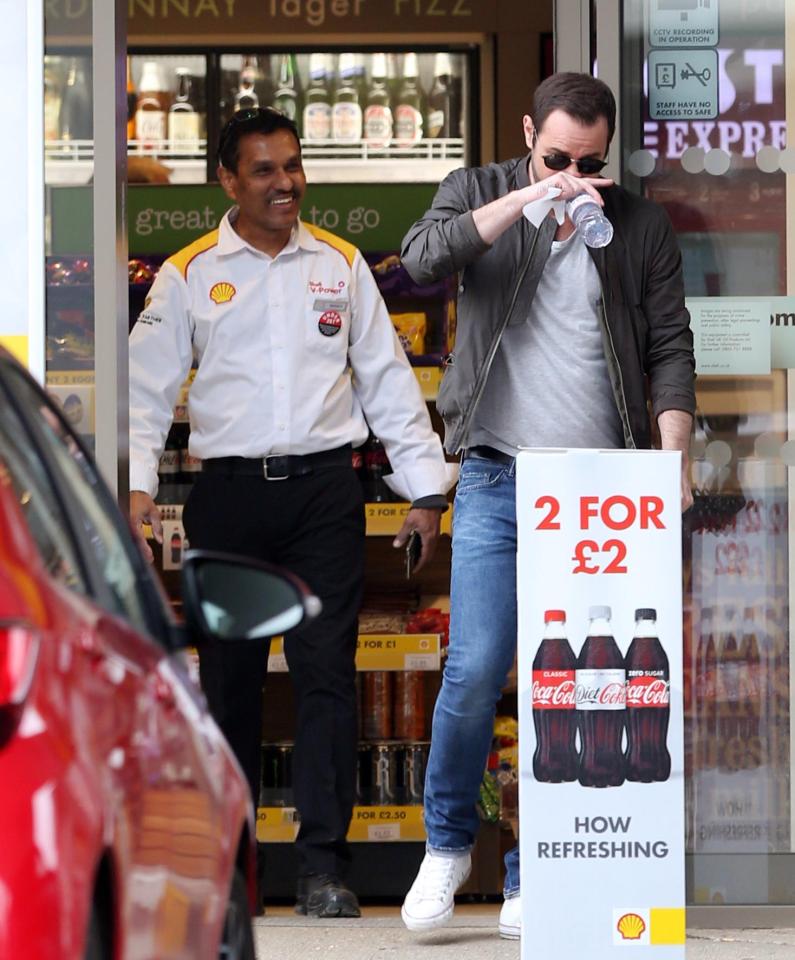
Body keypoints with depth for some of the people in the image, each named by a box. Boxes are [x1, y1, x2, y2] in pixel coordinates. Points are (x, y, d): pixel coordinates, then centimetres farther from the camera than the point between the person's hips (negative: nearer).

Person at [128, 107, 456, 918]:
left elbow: (387, 379, 13)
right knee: (229, 675, 7)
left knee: (326, 670, -7)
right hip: (229, 491, 0)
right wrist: (136, 485, -6)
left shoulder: (340, 264, 9)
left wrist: (425, 485, 9)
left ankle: (323, 865, -7)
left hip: (324, 489, 0)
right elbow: (148, 387, 5)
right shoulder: (189, 274, 4)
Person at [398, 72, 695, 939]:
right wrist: (528, 199, -18)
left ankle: (535, 878, 9)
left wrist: (674, 456, -6)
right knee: (475, 670, -9)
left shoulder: (641, 227, 10)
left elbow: (670, 349, 7)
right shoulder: (479, 195, 8)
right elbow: (422, 259, -12)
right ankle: (447, 845, 13)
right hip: (496, 482, -1)